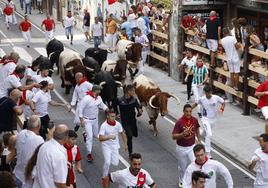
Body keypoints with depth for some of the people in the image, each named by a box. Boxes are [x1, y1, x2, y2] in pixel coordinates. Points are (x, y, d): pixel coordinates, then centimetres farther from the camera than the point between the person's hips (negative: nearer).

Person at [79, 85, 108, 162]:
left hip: (95, 120, 7)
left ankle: (86, 134, 53)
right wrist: (81, 120, -20)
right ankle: (89, 154, -3)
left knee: (96, 135, 20)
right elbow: (80, 109, -19)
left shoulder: (98, 98, -4)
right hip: (87, 120, -7)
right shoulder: (86, 99, -24)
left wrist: (107, 110, -10)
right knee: (90, 137, -11)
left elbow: (102, 105, 10)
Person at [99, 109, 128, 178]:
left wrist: (125, 144, 10)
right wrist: (109, 137, -37)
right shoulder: (104, 125, -20)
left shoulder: (118, 124, -8)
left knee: (115, 163, -3)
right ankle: (104, 177, 4)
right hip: (106, 146, -3)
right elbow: (100, 138, -24)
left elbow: (122, 134, 9)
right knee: (107, 162, -16)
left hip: (115, 146, 4)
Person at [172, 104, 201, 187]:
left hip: (192, 147, 2)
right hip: (181, 148, -2)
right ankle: (181, 181, 39)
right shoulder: (179, 122, -20)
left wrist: (199, 140, 16)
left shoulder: (194, 120, -8)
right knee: (182, 166, 13)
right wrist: (182, 134, -34)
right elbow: (173, 136, -18)